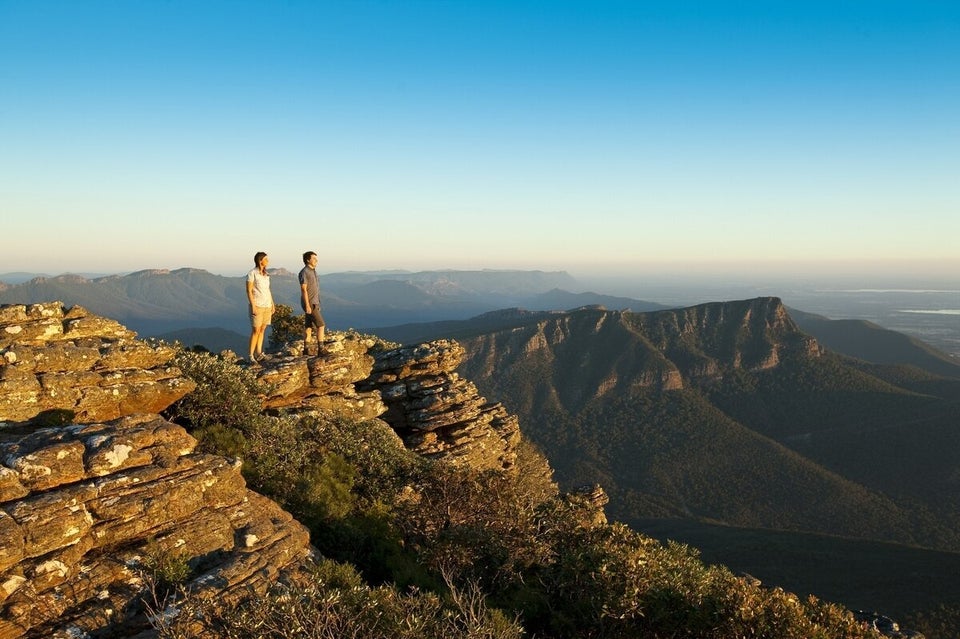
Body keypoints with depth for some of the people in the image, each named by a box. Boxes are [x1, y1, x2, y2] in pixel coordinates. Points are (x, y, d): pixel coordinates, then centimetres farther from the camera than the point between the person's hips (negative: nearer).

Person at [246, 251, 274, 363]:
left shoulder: (266, 274, 11)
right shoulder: (252, 273, -9)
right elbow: (249, 291, -11)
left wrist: (272, 304, 14)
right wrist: (253, 306, -17)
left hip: (267, 305, 7)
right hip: (257, 305, -7)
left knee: (262, 330, 5)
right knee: (256, 330, -7)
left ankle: (258, 353, 9)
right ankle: (251, 355, -2)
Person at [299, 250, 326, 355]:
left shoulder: (312, 271, 14)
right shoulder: (304, 272, -15)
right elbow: (303, 289, -20)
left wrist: (317, 303, 20)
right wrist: (307, 305, -23)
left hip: (314, 303, 9)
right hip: (309, 303, -9)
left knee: (309, 326, 10)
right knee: (321, 325, -11)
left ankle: (306, 350, 13)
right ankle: (320, 349, -10)